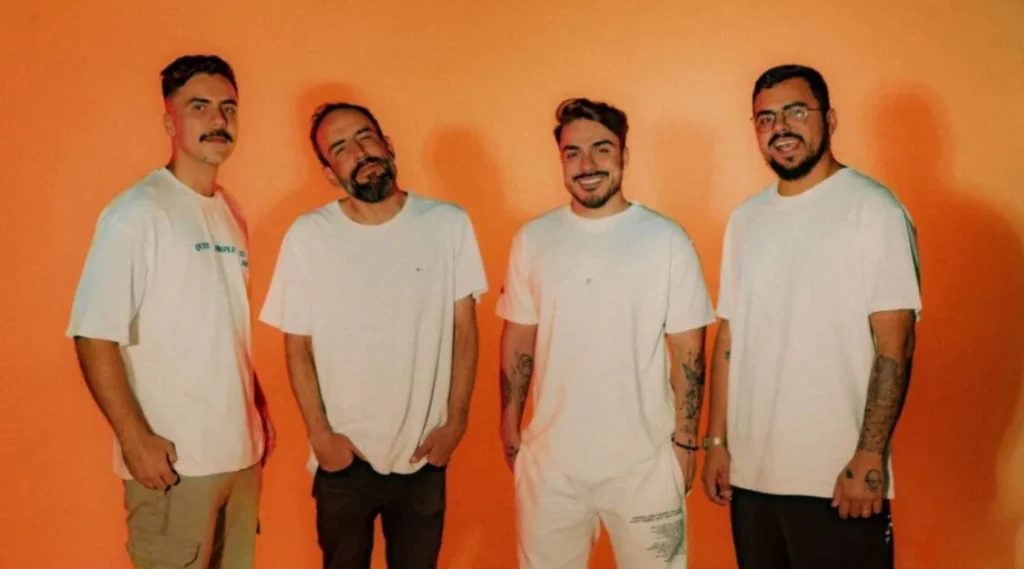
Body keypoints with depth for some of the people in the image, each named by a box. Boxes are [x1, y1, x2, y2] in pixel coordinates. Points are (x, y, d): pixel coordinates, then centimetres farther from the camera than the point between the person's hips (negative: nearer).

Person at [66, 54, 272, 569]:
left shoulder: (231, 214, 11)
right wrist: (134, 439, -17)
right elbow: (95, 338, -14)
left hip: (240, 449, 7)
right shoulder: (136, 213, -11)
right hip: (173, 457, -7)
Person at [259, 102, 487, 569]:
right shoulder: (307, 236, -9)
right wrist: (320, 434, -7)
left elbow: (464, 328, -2)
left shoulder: (449, 224, -7)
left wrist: (455, 421, -5)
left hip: (423, 453, 1)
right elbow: (298, 345, -4)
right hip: (343, 454, 0)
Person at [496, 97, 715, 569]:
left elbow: (688, 352, -3)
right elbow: (517, 341, 7)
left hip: (644, 463, -2)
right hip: (549, 460, 2)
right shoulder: (532, 239, 1)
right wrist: (509, 426, 6)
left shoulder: (668, 240, -7)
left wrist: (685, 441, -3)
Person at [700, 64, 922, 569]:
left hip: (836, 477, -5)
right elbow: (729, 336, 11)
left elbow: (895, 343, -11)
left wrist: (869, 457, -15)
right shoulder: (745, 219, 10)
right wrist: (716, 441, 8)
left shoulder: (873, 210, -7)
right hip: (751, 471, 5)